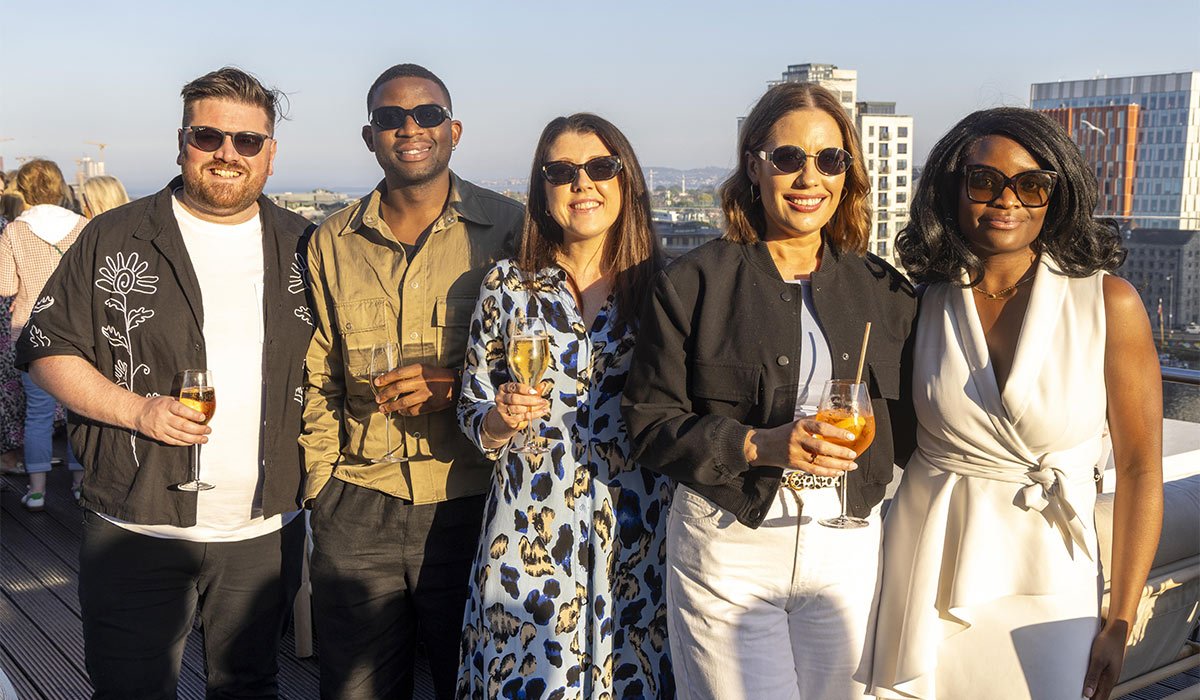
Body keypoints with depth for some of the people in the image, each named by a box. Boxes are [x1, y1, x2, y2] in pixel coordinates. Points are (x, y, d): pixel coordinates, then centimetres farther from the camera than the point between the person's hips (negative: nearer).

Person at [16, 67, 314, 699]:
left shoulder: (303, 248, 5)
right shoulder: (114, 240, -2)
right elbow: (47, 349, 0)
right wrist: (136, 409, -16)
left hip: (265, 531, 2)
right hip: (136, 531, -2)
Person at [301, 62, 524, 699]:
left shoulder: (506, 229, -2)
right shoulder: (331, 243, 8)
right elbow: (318, 377, 13)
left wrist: (457, 385, -15)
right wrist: (320, 484, 7)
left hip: (470, 504, -2)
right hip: (356, 509, 3)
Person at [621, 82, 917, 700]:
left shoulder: (883, 290, 7)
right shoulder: (695, 282, -3)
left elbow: (907, 422, 12)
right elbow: (649, 424, -6)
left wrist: (863, 435, -9)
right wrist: (758, 445, -19)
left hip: (847, 545, 3)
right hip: (726, 546, -3)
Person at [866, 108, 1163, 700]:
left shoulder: (1108, 303, -7)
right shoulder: (926, 306, 0)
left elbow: (1140, 467, -4)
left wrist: (1120, 623, -5)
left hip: (1043, 578, -1)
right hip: (927, 564, 2)